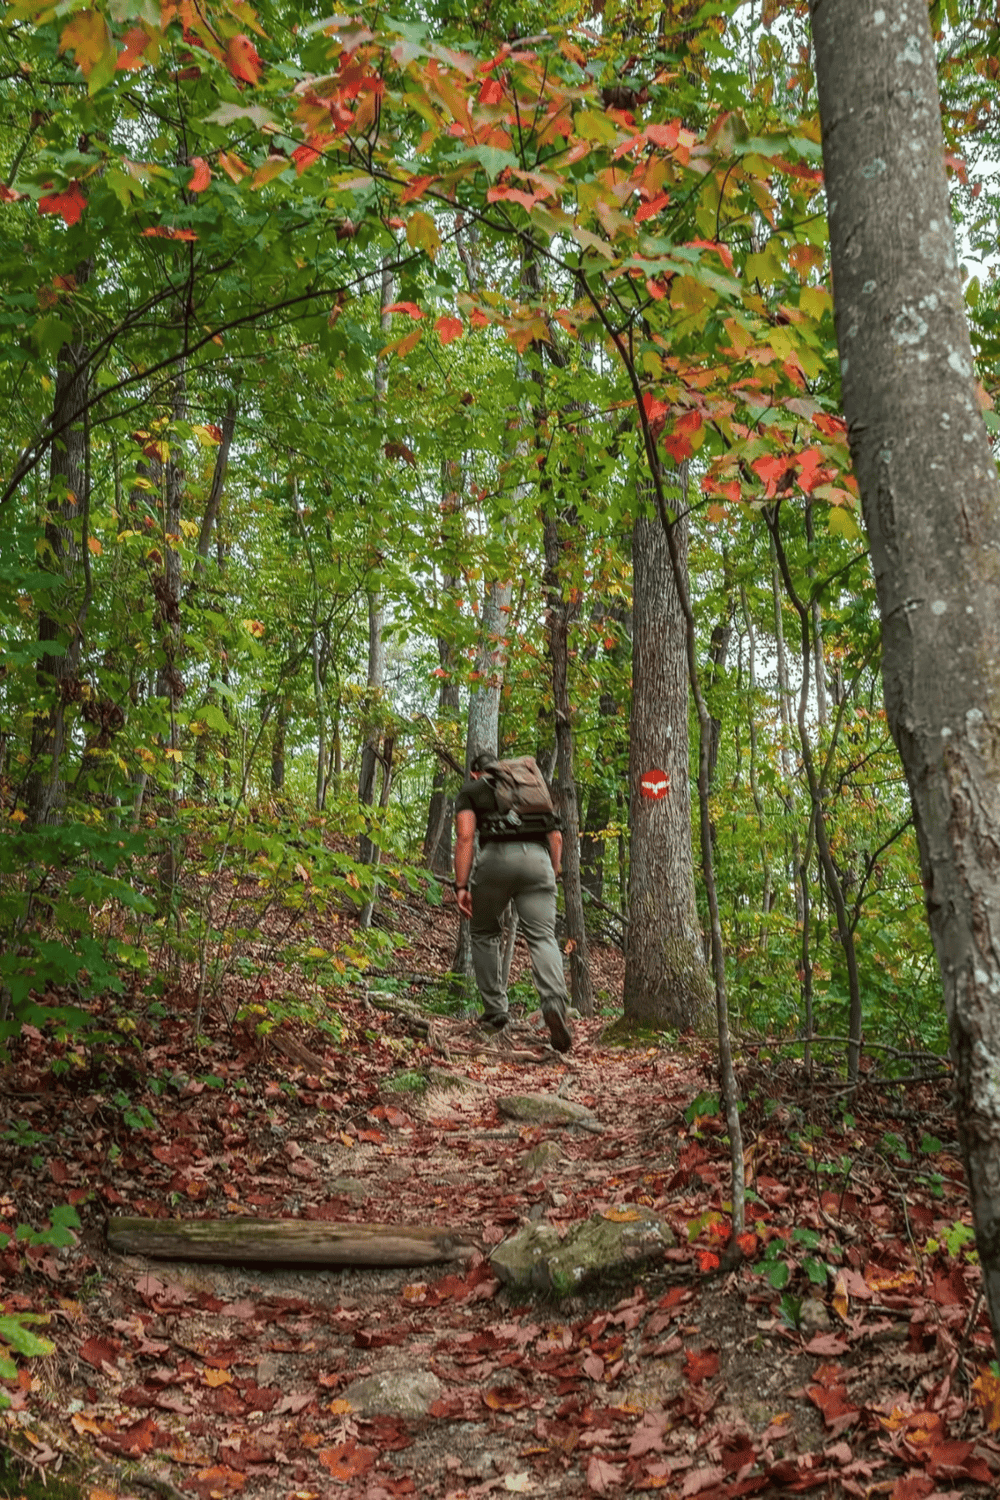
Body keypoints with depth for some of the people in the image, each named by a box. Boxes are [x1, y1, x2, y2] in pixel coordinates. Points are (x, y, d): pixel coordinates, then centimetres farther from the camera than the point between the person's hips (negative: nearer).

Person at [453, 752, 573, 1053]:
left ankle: (495, 1011, 14)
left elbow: (465, 837, 1)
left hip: (496, 857, -2)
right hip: (537, 859, 2)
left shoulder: (471, 791, 18)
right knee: (542, 937, -4)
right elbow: (556, 837, 21)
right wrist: (552, 875, 25)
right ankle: (554, 1002, -29)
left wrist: (461, 886, -1)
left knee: (485, 935, 17)